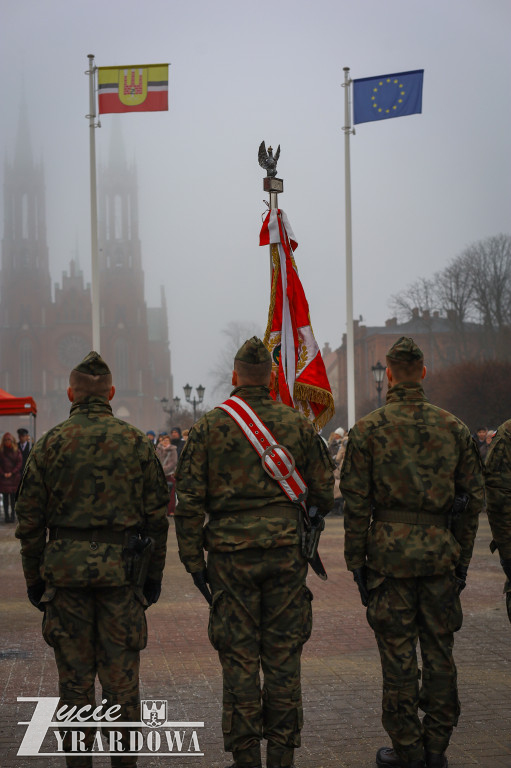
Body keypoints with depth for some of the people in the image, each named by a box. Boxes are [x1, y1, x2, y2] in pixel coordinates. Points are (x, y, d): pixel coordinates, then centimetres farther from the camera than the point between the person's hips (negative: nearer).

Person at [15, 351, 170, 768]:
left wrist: (34, 577, 9)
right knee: (121, 676, 6)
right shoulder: (137, 442, 1)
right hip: (122, 569, 0)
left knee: (75, 676, 7)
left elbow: (30, 519, 1)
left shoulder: (50, 443, -1)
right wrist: (154, 575, 10)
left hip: (66, 570, 0)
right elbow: (157, 516, 2)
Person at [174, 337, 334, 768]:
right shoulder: (297, 424, 3)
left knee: (239, 657, 4)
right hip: (286, 552, 1)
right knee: (282, 656, 6)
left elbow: (189, 500, -3)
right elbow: (324, 493, 8)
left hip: (231, 555, -1)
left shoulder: (209, 428, -1)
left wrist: (194, 560, 2)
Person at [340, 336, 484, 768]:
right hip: (441, 551, 3)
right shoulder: (454, 428, 5)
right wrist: (462, 559, 15)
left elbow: (356, 503, -5)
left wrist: (357, 563, 2)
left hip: (391, 550, -3)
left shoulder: (368, 430, -4)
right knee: (439, 652, 10)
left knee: (398, 655, 3)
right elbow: (474, 498, 7)